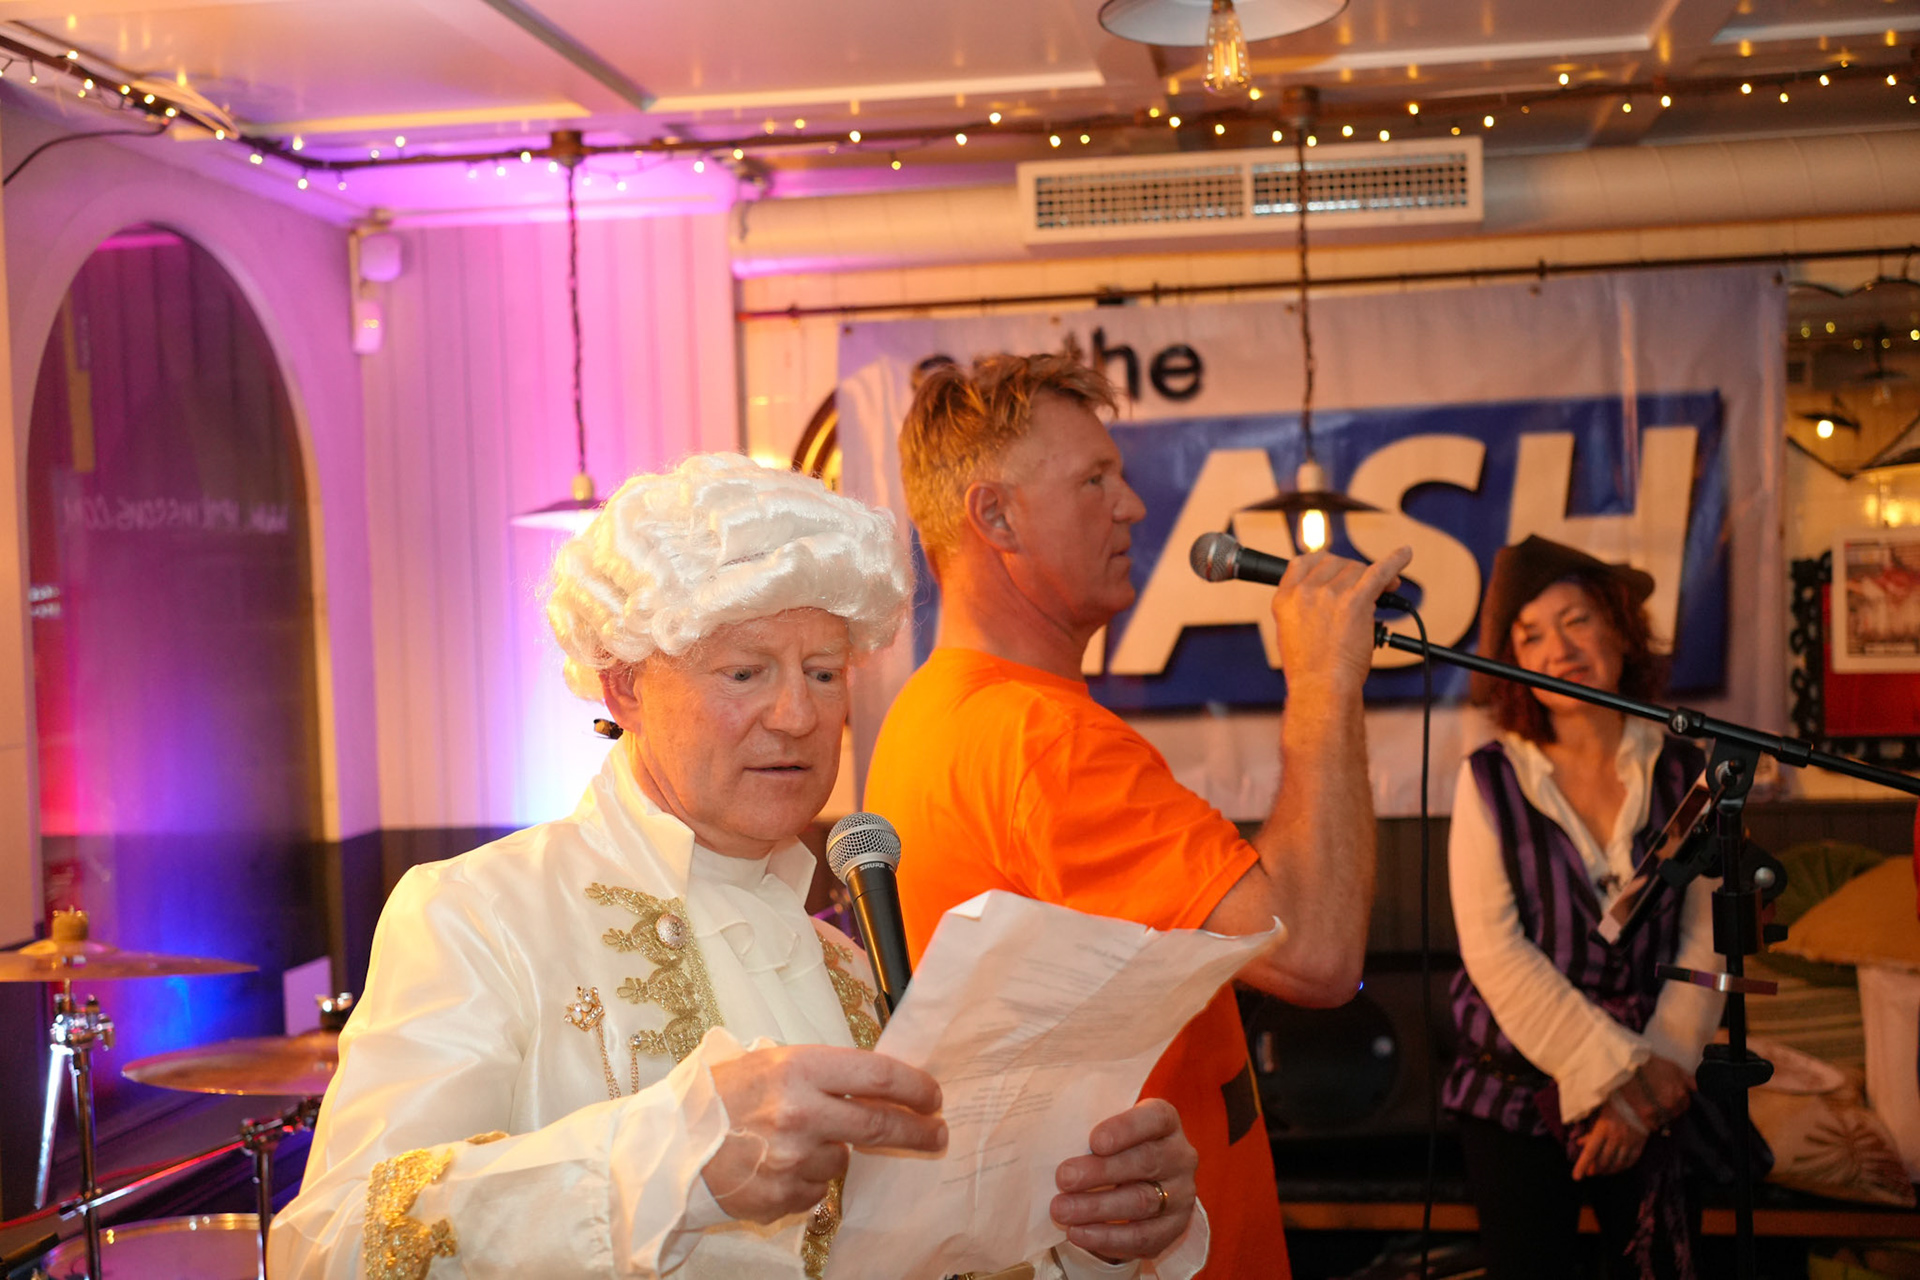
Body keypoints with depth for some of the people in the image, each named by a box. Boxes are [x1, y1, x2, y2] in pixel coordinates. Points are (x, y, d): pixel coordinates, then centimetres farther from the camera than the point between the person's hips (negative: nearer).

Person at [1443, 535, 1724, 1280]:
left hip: (1652, 1103, 2)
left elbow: (1705, 939, -3)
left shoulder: (1681, 772, 0)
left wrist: (1656, 1069, -13)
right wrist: (1612, 1071, -14)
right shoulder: (1490, 780, -6)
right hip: (1516, 1097, -1)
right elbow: (1494, 952, -11)